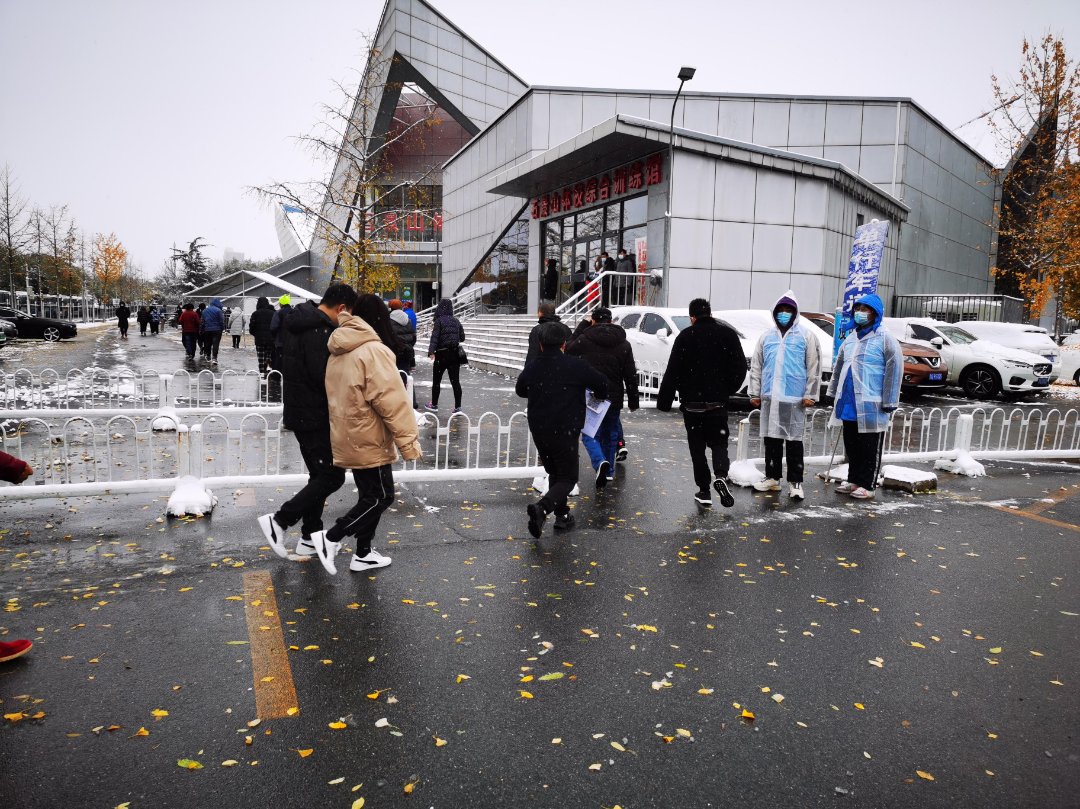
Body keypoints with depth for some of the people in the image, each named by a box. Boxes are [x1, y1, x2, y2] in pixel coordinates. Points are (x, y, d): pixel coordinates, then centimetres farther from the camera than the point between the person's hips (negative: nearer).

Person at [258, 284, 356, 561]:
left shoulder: (299, 324, 11)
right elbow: (325, 378, -27)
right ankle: (279, 521, 1)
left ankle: (310, 538, 22)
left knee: (320, 474, 17)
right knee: (332, 476, -3)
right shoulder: (322, 331, -21)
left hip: (299, 412, 10)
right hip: (316, 416, -10)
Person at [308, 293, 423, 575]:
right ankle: (330, 538, 0)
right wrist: (409, 441, -18)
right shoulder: (373, 350, -18)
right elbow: (391, 401, -21)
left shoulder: (338, 352, 9)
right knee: (381, 497, 2)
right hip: (368, 440, -9)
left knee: (370, 496, 17)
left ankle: (363, 554, 23)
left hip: (349, 438, 9)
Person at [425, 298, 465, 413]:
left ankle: (434, 404, 21)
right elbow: (462, 338, 12)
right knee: (455, 381, 3)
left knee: (436, 380, 11)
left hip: (442, 354, -4)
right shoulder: (456, 321, 5)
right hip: (455, 354, 4)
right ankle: (458, 407, -1)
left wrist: (431, 351, -27)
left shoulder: (439, 321, -10)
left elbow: (434, 337, -19)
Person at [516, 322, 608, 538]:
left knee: (554, 473, 22)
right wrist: (599, 396, 21)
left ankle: (562, 515, 25)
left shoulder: (531, 368, 0)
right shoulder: (576, 366, -10)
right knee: (568, 478, 5)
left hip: (538, 431, 5)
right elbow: (602, 384, -1)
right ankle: (542, 508, -19)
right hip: (565, 431, -4)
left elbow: (520, 390, 18)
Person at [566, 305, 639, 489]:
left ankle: (600, 462, -24)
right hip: (614, 397, 3)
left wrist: (583, 324, 15)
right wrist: (633, 400, 10)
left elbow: (569, 349, 15)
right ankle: (609, 471, 25)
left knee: (590, 434, 2)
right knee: (610, 433, 17)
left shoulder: (585, 339, -6)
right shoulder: (623, 344, 3)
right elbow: (631, 375, 3)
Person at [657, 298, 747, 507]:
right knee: (719, 441, 12)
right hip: (718, 401, 1)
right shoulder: (728, 334, 3)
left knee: (697, 446, 8)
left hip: (692, 402, -1)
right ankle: (721, 476, -16)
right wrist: (728, 390, 15)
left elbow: (672, 372, -8)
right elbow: (740, 367, 3)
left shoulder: (685, 336, -4)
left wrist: (664, 400, -4)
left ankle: (704, 491, 7)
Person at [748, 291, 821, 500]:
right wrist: (754, 392, 9)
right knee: (771, 439, 9)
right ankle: (772, 477, 20)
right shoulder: (767, 337, 13)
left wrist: (810, 394, -6)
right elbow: (756, 366, 14)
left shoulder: (806, 335, 2)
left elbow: (814, 367, -1)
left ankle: (795, 482, 6)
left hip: (794, 399, -4)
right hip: (770, 397, 4)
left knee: (794, 441, 0)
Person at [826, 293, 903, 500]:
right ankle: (853, 479, 25)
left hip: (870, 405, -7)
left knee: (869, 447, 1)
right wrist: (834, 391, 18)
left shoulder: (884, 339, -8)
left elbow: (894, 371, -12)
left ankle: (867, 485, 9)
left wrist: (888, 403, -14)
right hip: (848, 403, 7)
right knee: (851, 444, 14)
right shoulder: (851, 338, 15)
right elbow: (839, 366, 22)